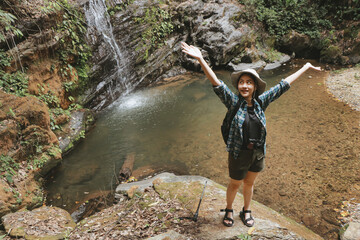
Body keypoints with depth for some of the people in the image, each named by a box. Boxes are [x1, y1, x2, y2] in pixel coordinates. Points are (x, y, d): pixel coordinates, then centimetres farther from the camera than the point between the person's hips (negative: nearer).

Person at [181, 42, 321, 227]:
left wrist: (306, 67, 10)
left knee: (249, 184, 24)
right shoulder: (234, 102, -16)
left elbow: (283, 85, 1)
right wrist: (201, 60, -42)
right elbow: (217, 85, -30)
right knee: (235, 184, 18)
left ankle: (246, 211, 49)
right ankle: (228, 210, 46)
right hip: (239, 154, -3)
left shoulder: (260, 102, -5)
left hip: (258, 153, 3)